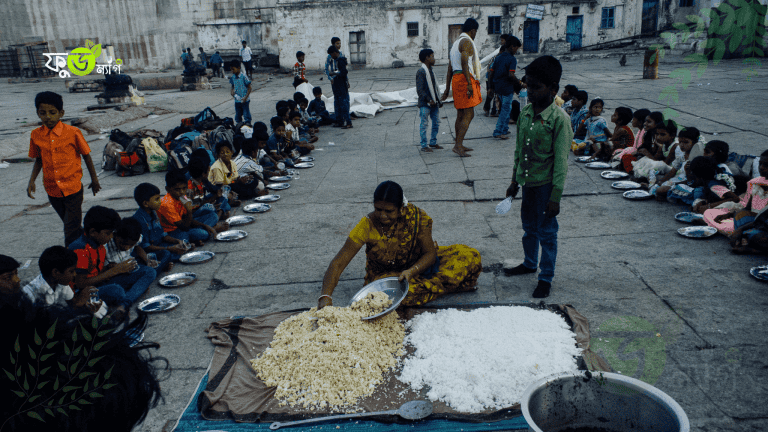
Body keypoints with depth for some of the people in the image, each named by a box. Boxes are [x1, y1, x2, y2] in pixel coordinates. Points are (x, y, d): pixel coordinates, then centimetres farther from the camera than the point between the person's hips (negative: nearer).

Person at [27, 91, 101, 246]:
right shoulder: (36, 135, -1)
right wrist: (31, 181, 1)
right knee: (69, 224, 20)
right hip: (52, 190, 4)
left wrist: (94, 180, 5)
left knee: (71, 230, -3)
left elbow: (86, 156, -1)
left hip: (73, 188, -4)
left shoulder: (73, 133, -12)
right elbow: (39, 160, 12)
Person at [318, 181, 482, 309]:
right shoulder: (368, 225, -24)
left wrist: (411, 271, -35)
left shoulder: (417, 217, -20)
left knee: (471, 255, -14)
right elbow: (338, 263, -25)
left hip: (418, 264, 0)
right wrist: (326, 296, -39)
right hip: (385, 275, 0)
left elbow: (430, 253, -15)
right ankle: (445, 284, -14)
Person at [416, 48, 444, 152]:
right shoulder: (421, 72, -12)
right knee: (424, 123, -3)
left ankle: (433, 143, 23)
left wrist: (438, 100, 17)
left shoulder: (430, 71, 16)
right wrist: (428, 100, -22)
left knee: (436, 122, 11)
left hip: (434, 103, 9)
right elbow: (420, 90, -17)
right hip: (425, 104, -9)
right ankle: (424, 145, 3)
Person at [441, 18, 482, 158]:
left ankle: (459, 145, 20)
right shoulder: (467, 41, -7)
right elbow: (464, 63, -20)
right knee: (469, 114, -11)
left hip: (456, 78, 10)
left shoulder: (456, 43, 22)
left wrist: (447, 88, 22)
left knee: (461, 114, 14)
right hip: (465, 79, -10)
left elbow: (450, 68, 21)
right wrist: (469, 84, -25)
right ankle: (458, 146, -17)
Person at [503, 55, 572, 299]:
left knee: (546, 232, 7)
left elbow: (561, 162, -16)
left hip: (546, 184, -6)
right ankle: (529, 263, 44)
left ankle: (546, 278, 22)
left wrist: (555, 196, -16)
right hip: (527, 181, 6)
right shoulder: (525, 112, 2)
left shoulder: (559, 119, -18)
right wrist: (515, 181, 15)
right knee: (529, 226, 22)